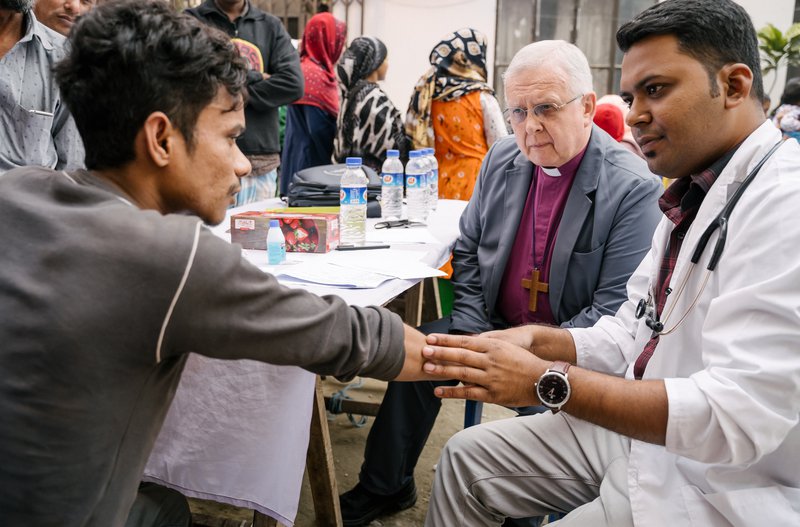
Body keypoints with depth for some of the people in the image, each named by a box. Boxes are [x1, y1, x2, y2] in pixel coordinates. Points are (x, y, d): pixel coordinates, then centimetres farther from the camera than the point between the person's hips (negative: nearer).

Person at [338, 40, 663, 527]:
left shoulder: (634, 188, -17)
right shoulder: (502, 159, 1)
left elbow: (617, 305, -19)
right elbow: (468, 251, 9)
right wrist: (471, 333, -2)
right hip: (495, 326, 6)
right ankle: (386, 487, 14)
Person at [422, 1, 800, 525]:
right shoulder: (695, 198, 7)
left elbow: (735, 418, -30)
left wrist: (547, 381, -28)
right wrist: (539, 341, -9)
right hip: (643, 431, 8)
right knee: (467, 458, 9)